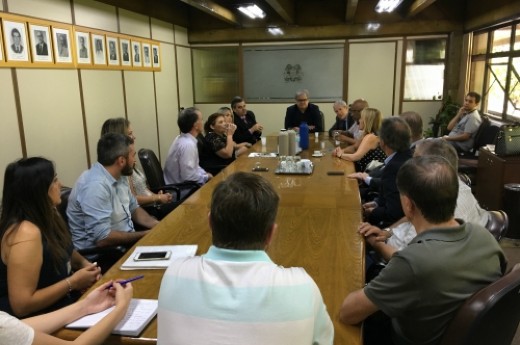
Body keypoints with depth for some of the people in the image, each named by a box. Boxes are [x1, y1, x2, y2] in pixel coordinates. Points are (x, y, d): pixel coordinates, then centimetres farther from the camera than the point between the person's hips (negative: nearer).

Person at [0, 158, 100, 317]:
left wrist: (83, 262, 0)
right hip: (38, 322, -8)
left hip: (62, 305, 8)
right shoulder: (27, 234, -26)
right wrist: (72, 283, -20)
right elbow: (21, 305, -27)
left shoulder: (47, 216, 0)